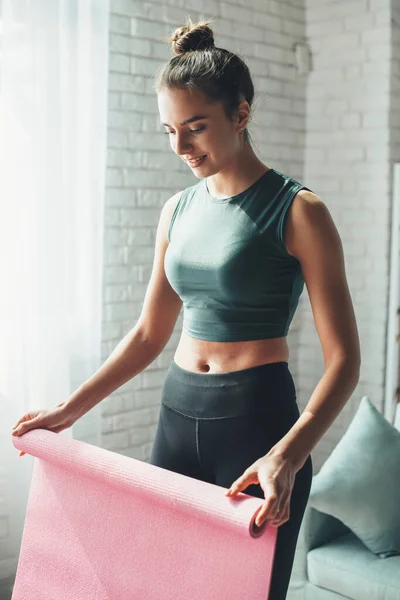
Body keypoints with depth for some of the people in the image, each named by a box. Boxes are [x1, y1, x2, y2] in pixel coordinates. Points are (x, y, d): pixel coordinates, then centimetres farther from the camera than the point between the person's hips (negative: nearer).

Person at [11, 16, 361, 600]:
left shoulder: (297, 211, -10)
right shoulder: (178, 210, 8)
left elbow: (343, 360, -14)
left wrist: (286, 456, -28)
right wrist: (71, 408, 9)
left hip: (257, 420, -5)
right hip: (178, 415, 6)